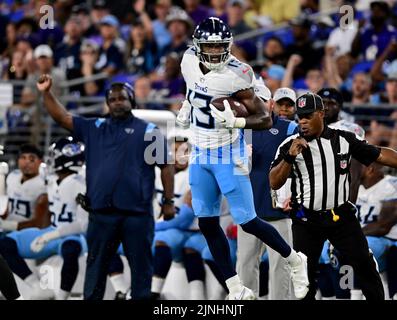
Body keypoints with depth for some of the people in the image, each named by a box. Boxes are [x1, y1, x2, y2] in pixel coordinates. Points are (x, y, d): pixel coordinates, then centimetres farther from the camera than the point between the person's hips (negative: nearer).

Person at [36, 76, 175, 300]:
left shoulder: (148, 131, 4)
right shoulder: (94, 128, 12)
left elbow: (166, 166, 3)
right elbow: (62, 117, 10)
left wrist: (168, 201, -2)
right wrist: (47, 93, -3)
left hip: (138, 213, -2)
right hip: (102, 213, 3)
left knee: (141, 265, 4)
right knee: (96, 265, 9)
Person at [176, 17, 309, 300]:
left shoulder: (234, 77, -23)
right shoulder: (190, 62, -3)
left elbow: (265, 119, -21)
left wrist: (235, 122, -35)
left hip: (228, 155, -7)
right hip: (200, 154, 7)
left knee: (248, 222, -4)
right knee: (208, 224, 6)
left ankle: (295, 261, 21)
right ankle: (237, 291, 13)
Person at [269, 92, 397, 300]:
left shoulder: (345, 140, 0)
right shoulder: (289, 146, -4)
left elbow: (379, 155, 5)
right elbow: (274, 183, -8)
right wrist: (289, 157, -21)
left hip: (342, 217, 1)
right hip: (307, 220, -1)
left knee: (365, 266, 2)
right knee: (305, 273, 5)